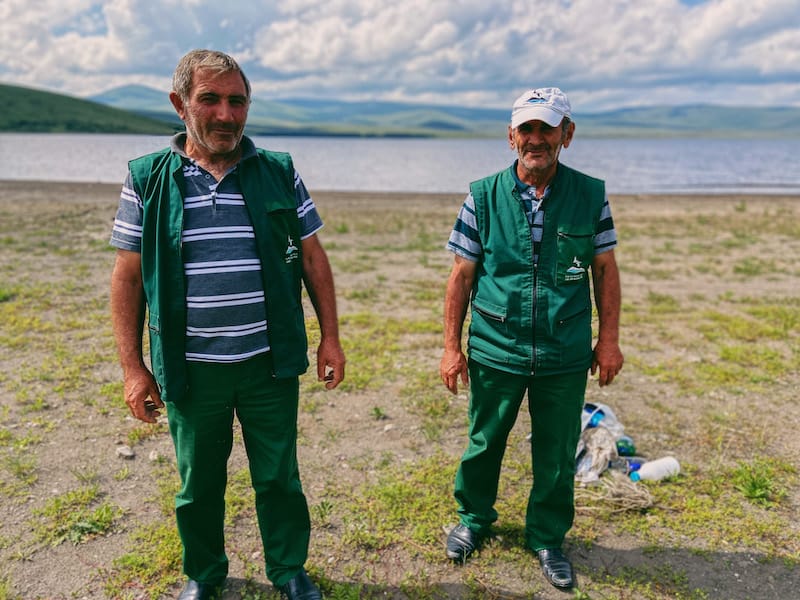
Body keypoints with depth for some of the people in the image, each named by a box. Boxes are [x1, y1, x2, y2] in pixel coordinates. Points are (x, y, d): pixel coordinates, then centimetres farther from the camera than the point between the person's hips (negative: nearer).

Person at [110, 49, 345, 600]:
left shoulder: (279, 173, 0)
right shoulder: (147, 179, -2)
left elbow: (313, 257, 5)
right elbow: (128, 276, 1)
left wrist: (330, 338, 2)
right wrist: (133, 367, -2)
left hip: (270, 363, 0)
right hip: (189, 369, 0)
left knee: (279, 477, 13)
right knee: (199, 483, 17)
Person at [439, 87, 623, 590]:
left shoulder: (591, 195, -1)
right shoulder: (484, 196, -4)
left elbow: (605, 270, 6)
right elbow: (462, 275, -1)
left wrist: (609, 339, 3)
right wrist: (452, 346, -1)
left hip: (565, 357, 1)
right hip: (495, 352, 0)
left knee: (557, 455, 13)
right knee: (485, 442, 16)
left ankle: (548, 538, 37)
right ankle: (474, 518, 42)